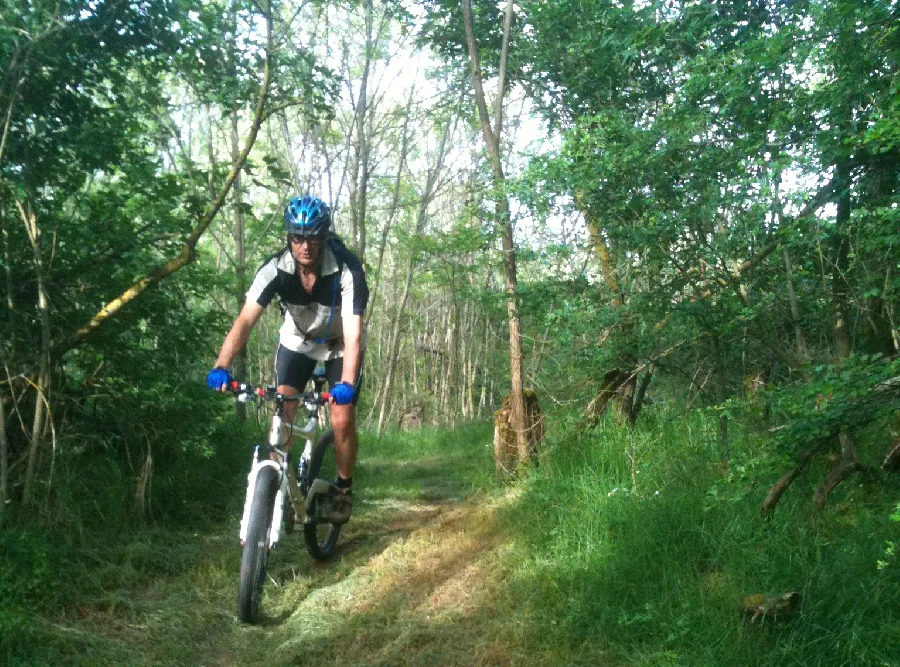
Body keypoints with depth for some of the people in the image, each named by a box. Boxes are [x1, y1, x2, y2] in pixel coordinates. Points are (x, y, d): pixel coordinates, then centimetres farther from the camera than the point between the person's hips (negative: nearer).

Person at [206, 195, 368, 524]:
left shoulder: (347, 269, -34)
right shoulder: (276, 268, -27)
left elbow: (353, 334, -40)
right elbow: (245, 321, -34)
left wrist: (347, 384, -54)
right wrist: (221, 367, -49)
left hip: (340, 345, -2)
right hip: (297, 340, 2)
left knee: (343, 421, -10)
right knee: (282, 413, -12)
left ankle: (343, 488, 14)